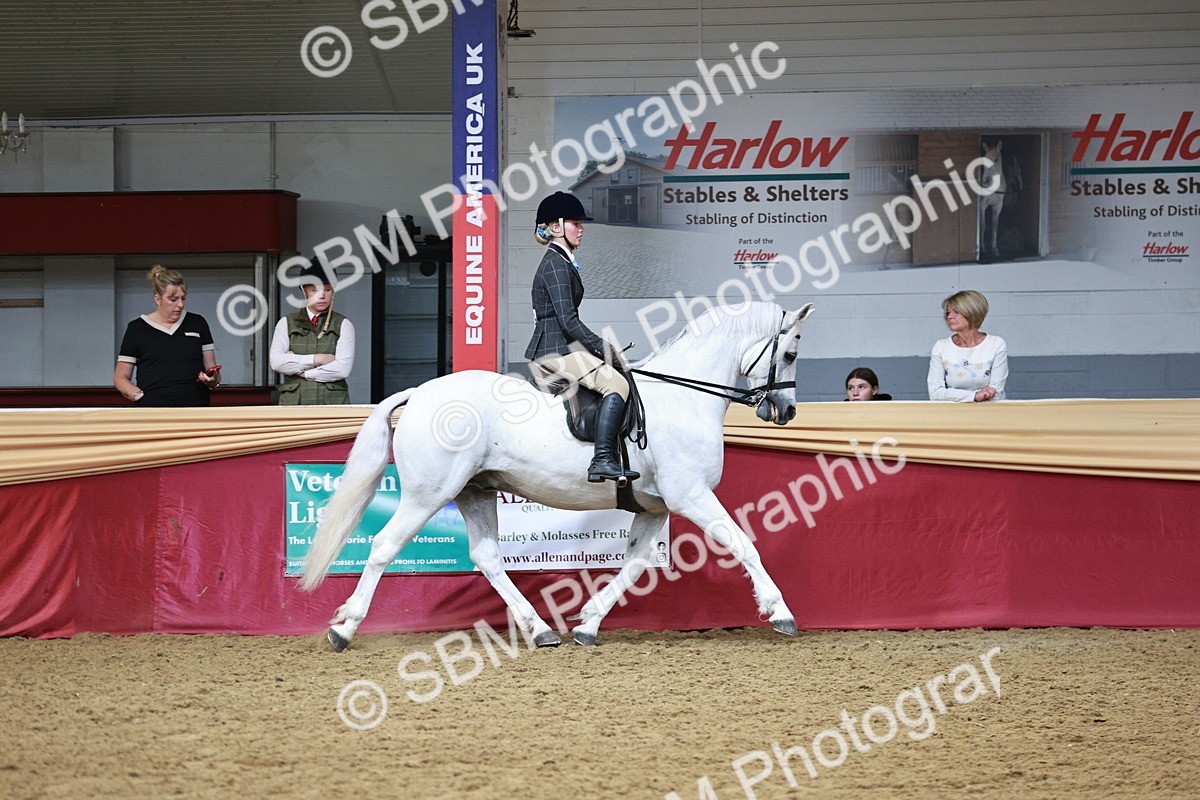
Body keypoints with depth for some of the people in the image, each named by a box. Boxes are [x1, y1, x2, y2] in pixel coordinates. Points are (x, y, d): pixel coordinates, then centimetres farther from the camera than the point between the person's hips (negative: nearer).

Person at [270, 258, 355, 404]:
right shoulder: (286, 323, 13)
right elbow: (276, 361, -2)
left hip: (333, 402, -1)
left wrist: (301, 371, -2)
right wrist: (317, 359, -6)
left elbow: (343, 369, -4)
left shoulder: (343, 325, 9)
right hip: (294, 402, 1)